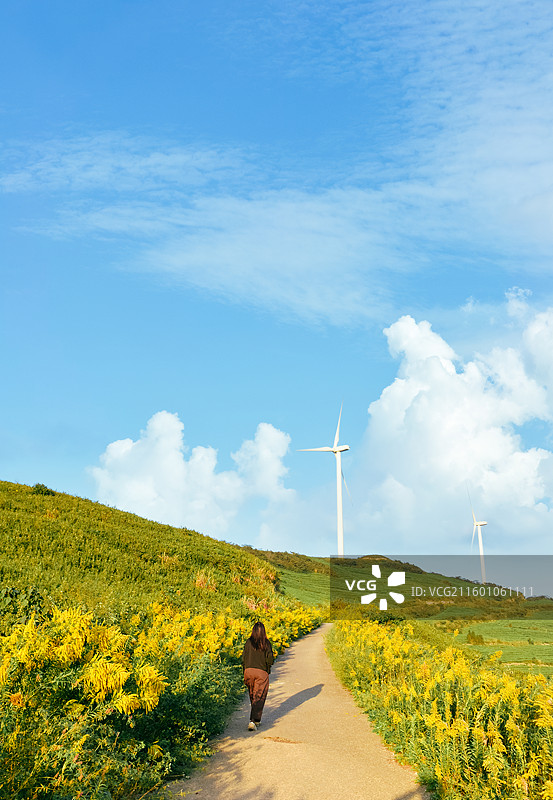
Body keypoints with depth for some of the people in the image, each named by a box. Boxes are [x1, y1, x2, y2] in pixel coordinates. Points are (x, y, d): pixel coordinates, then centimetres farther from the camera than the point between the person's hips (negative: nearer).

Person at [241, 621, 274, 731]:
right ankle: (253, 721, -13)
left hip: (249, 671, 3)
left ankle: (256, 719, 31)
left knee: (252, 696, 20)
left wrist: (245, 674, 13)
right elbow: (270, 660, -11)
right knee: (259, 698, 0)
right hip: (261, 673, -3)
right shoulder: (266, 643, -7)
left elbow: (243, 659, 2)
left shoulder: (248, 642, -1)